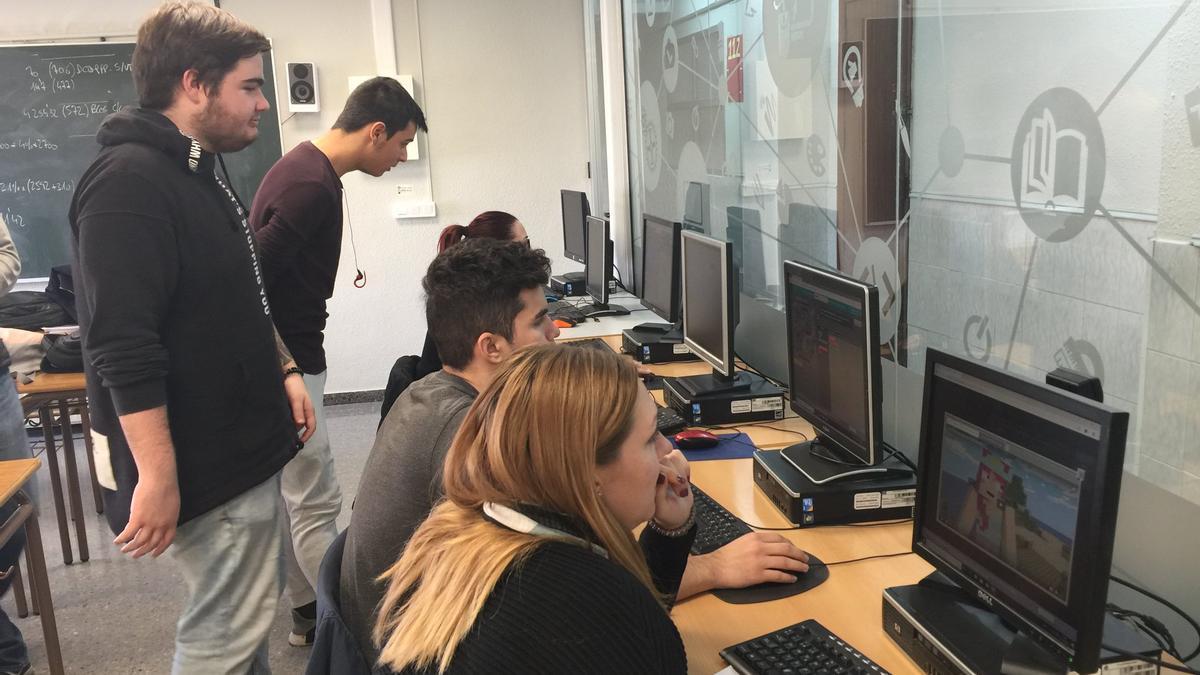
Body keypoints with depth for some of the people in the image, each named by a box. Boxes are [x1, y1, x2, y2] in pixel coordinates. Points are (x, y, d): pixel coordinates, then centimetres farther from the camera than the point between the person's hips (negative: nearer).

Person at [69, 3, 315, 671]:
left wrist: (283, 369, 14)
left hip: (245, 441, 10)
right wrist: (156, 477, -25)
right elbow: (123, 352, -25)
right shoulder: (129, 183, -19)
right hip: (205, 462, -10)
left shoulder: (202, 172, 13)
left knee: (249, 611, 20)